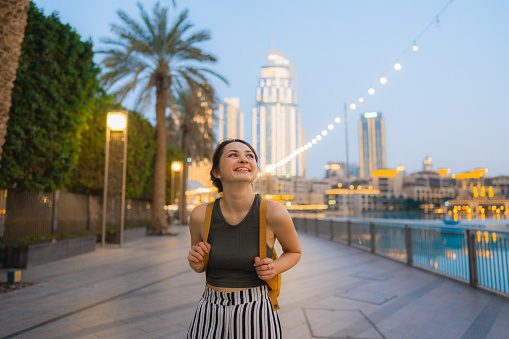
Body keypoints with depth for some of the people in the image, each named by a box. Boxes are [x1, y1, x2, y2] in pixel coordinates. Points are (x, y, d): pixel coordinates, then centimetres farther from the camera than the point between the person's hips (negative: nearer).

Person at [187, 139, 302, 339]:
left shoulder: (274, 212, -16)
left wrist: (274, 268, -14)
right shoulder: (200, 215, -9)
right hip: (210, 315, 2)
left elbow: (294, 252, 5)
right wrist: (197, 264, -12)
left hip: (256, 315, -2)